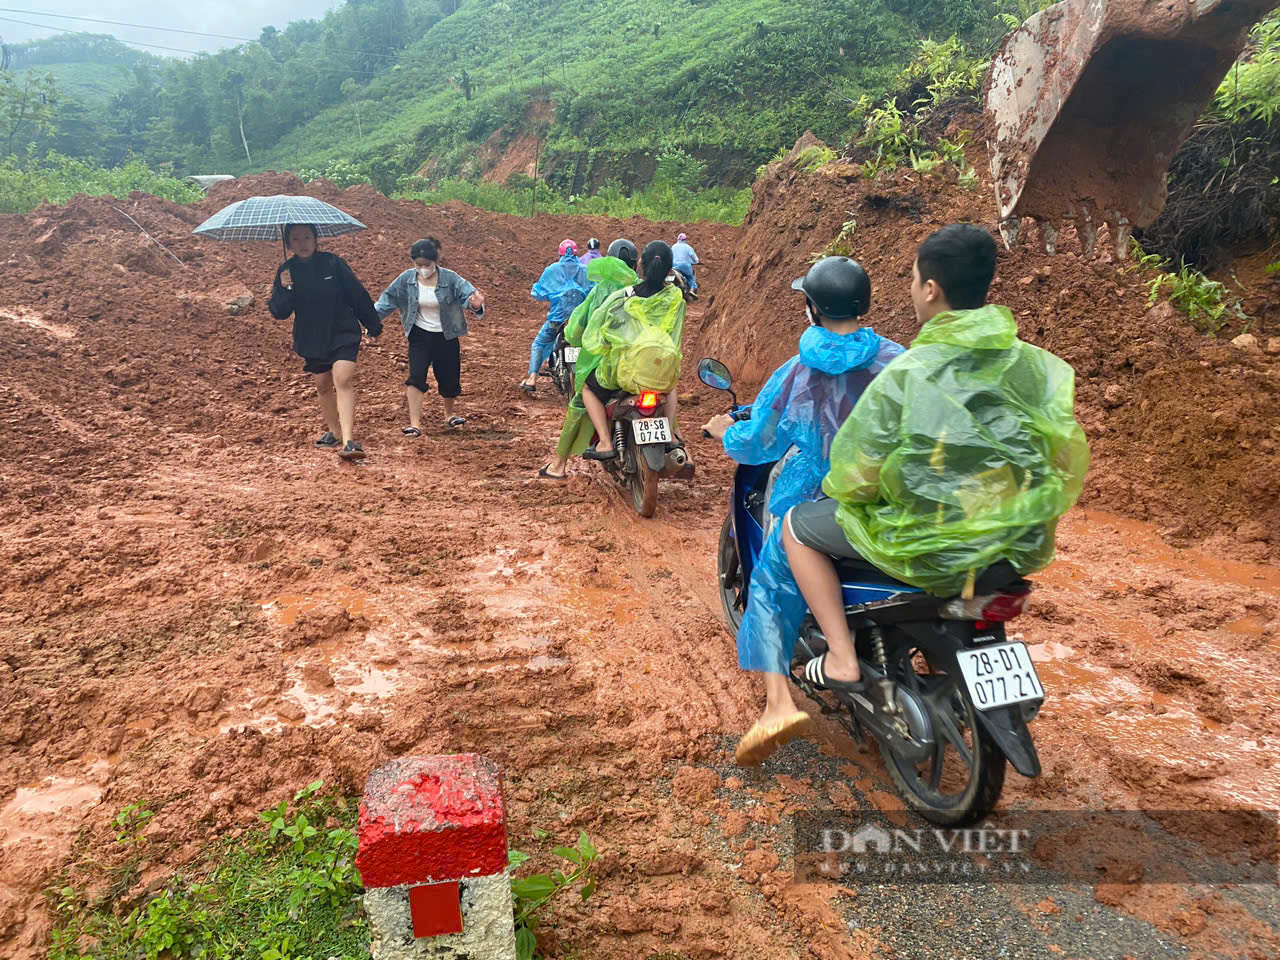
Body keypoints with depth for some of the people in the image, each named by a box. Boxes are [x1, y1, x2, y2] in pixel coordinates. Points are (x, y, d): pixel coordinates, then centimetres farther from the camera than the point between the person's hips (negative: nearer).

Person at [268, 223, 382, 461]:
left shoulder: (333, 263, -7)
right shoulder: (286, 271, 0)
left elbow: (358, 294, 1)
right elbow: (278, 312, -4)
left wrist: (374, 325, 7)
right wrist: (284, 289, -23)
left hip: (343, 334, -4)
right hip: (311, 340, 4)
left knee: (343, 380, -20)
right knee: (323, 386, 14)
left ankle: (348, 441, -28)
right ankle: (334, 432, 34)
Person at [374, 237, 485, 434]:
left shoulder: (450, 279, -14)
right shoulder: (406, 279, -8)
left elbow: (467, 293, -24)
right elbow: (388, 299, 1)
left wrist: (475, 305, -47)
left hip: (446, 337, 0)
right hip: (420, 336, 0)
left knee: (449, 378, 10)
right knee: (416, 377, -14)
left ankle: (449, 414, 38)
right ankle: (415, 424, -12)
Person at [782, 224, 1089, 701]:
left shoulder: (905, 375, -19)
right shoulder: (1037, 366, -3)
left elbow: (856, 475, -13)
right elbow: (1068, 465, 4)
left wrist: (838, 486, 10)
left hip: (929, 548, -6)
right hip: (1018, 544, 6)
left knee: (798, 525, 14)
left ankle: (842, 661, 8)